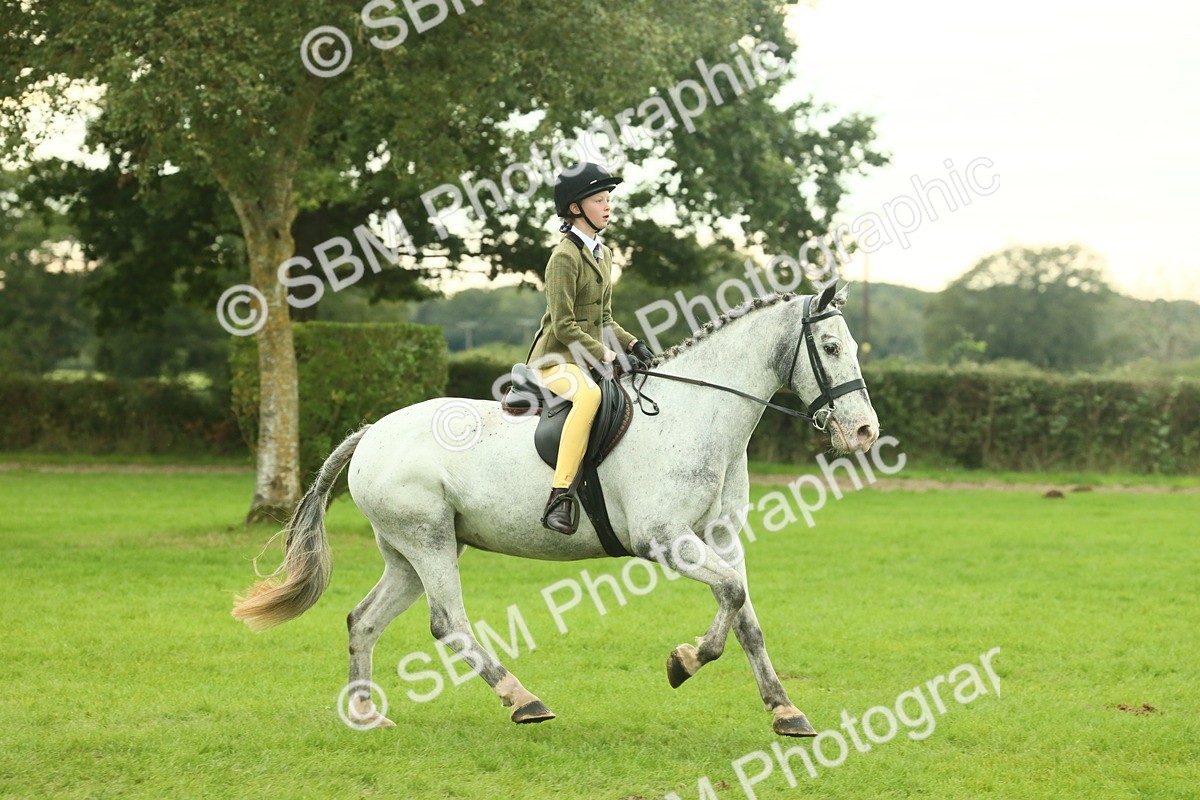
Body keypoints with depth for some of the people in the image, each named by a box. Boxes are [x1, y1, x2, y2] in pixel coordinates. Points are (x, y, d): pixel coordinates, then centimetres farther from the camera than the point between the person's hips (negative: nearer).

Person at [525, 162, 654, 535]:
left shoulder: (603, 254, 15)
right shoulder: (565, 256, -12)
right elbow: (564, 326, -17)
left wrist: (632, 344, 4)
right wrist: (604, 354, -21)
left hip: (588, 360, 9)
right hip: (555, 360, -9)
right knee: (589, 394, -39)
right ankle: (560, 496, -43)